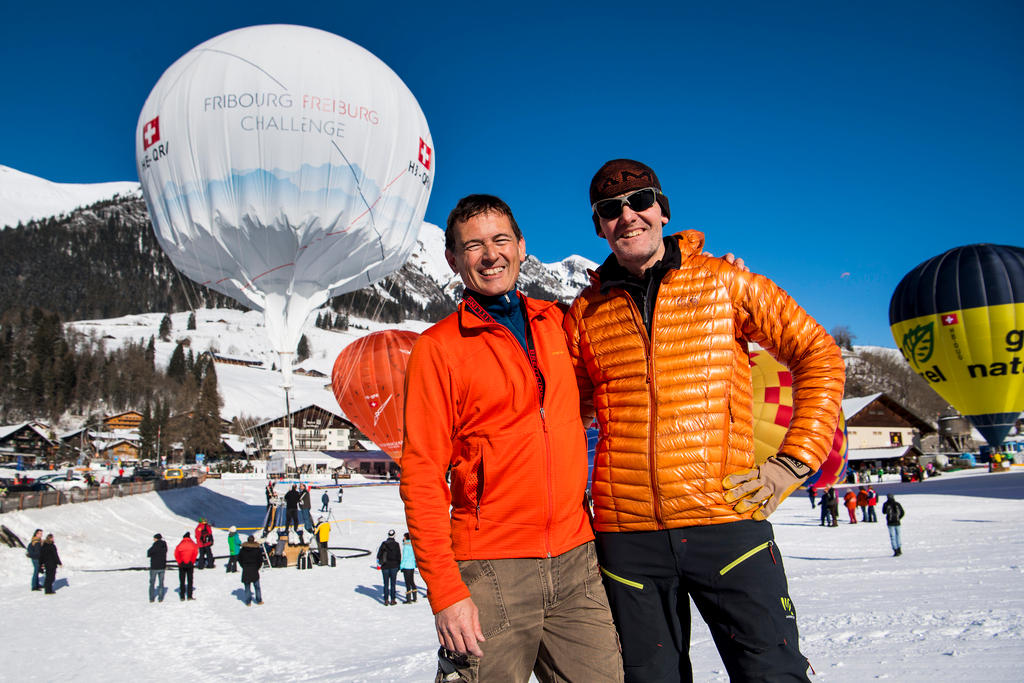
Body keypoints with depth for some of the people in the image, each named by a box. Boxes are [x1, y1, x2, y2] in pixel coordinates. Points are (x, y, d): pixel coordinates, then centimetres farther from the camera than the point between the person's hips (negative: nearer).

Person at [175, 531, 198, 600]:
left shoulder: (180, 545, 5)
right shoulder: (193, 544, 4)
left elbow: (176, 554, -7)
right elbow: (196, 552, -9)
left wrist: (179, 562, 1)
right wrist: (192, 561, 1)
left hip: (182, 565, 0)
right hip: (190, 565, 0)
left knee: (182, 581, 8)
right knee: (190, 580, 8)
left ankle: (182, 597, 6)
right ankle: (189, 596, 4)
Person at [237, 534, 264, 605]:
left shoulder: (243, 549, 0)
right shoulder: (257, 549, -6)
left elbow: (239, 559, 5)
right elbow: (260, 560, -4)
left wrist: (244, 566, 12)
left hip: (245, 571, 1)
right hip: (254, 570, -1)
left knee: (247, 587, 8)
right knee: (257, 586, 11)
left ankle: (248, 602, 8)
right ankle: (259, 601, 14)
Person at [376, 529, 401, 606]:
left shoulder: (384, 544, -3)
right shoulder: (396, 544, -3)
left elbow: (379, 553, -1)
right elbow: (399, 556, 0)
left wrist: (379, 562, 13)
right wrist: (399, 565, 9)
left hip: (385, 566, 0)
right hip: (394, 566, 0)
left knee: (386, 583, 6)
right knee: (393, 583, 5)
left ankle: (386, 600, 5)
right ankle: (392, 600, 5)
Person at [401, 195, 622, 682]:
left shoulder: (557, 323, 9)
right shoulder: (437, 348, -2)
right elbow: (422, 477, -5)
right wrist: (444, 590, -12)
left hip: (576, 560, 4)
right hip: (492, 569, -3)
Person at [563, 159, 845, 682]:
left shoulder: (724, 281, 2)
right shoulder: (585, 314, 7)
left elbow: (819, 357, 5)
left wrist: (793, 463, -3)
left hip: (727, 521, -2)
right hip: (627, 535, 2)